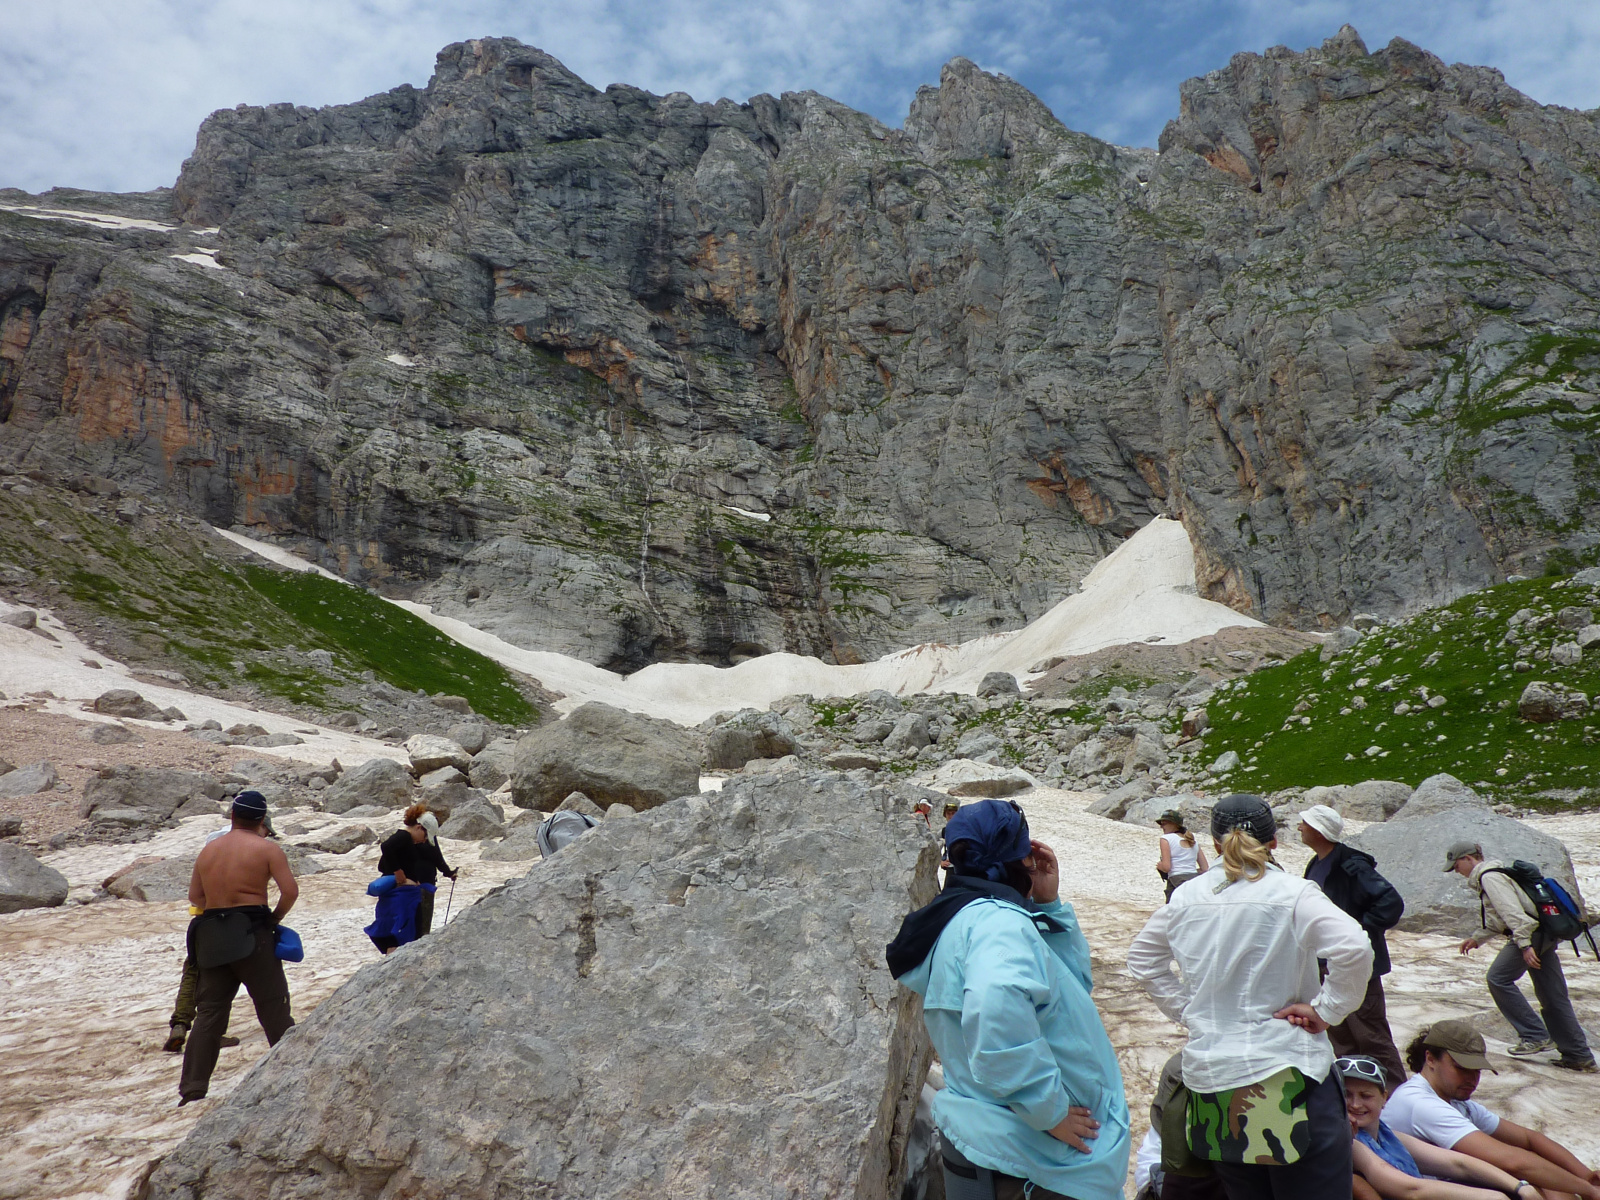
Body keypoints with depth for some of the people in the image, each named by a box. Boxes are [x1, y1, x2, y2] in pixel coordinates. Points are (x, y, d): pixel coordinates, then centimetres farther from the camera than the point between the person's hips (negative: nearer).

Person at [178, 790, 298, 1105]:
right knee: (274, 1007, 2)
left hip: (211, 936, 5)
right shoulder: (267, 848, -6)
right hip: (251, 934, -5)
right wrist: (274, 918, 2)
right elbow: (290, 890, -13)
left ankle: (193, 1088, 9)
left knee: (209, 1012, 11)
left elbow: (195, 896, 15)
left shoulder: (208, 849, 11)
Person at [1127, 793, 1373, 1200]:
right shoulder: (1291, 893, -9)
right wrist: (1326, 1010, -10)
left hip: (1209, 1074, 5)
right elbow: (1354, 949, -22)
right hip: (1287, 1076, -5)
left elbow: (1141, 960, 14)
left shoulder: (1186, 897, 5)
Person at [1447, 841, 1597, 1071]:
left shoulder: (1489, 877, -9)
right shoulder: (1493, 875, 23)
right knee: (1553, 996, 11)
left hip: (1530, 933, -10)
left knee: (1498, 978, -10)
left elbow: (1512, 911, -21)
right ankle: (1580, 1056, 15)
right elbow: (1499, 921, 29)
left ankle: (1536, 1036, -7)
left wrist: (1524, 944, -25)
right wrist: (1477, 939, 26)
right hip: (1545, 935, 10)